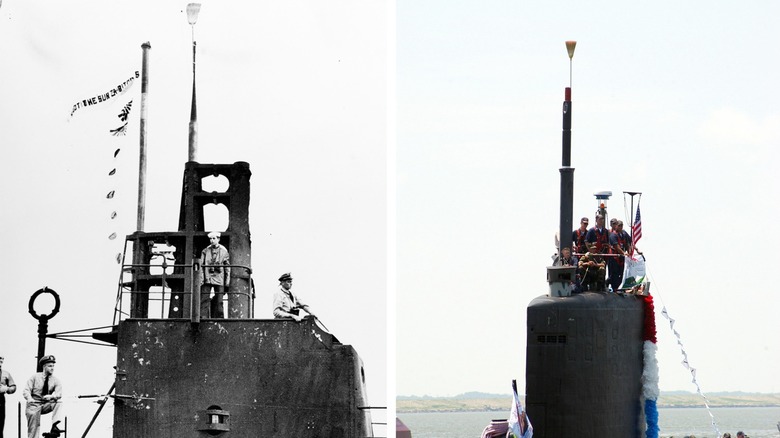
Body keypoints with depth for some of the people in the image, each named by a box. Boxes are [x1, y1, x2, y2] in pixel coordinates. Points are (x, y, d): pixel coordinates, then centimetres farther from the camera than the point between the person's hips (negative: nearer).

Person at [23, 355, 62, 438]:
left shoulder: (55, 380, 3)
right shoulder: (35, 377, 1)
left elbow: (58, 393, -10)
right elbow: (26, 390, -5)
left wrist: (51, 396, -34)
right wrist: (29, 398, -28)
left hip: (46, 405, 1)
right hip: (34, 404, -1)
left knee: (58, 403, -25)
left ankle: (54, 426, -39)